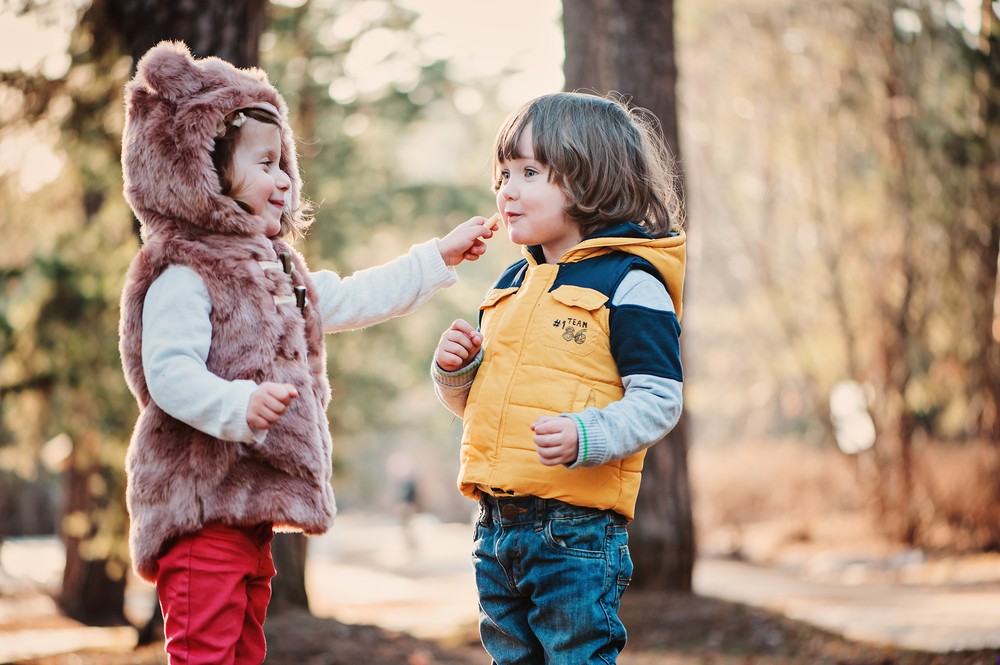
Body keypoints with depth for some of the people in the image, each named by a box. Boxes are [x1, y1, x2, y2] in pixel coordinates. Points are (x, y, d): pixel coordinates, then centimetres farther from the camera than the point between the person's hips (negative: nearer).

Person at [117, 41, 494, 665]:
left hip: (251, 507, 10)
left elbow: (353, 299, 29)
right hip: (199, 506, -10)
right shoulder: (181, 276, -13)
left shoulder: (273, 268, 19)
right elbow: (170, 374, -25)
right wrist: (239, 406, -41)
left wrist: (438, 257, 32)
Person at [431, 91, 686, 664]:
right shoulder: (511, 285, 16)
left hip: (577, 529, -8)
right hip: (497, 526, 8)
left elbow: (658, 401, -13)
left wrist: (585, 437, -28)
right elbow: (476, 402, 25)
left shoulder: (628, 283, -8)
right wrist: (454, 370, 3)